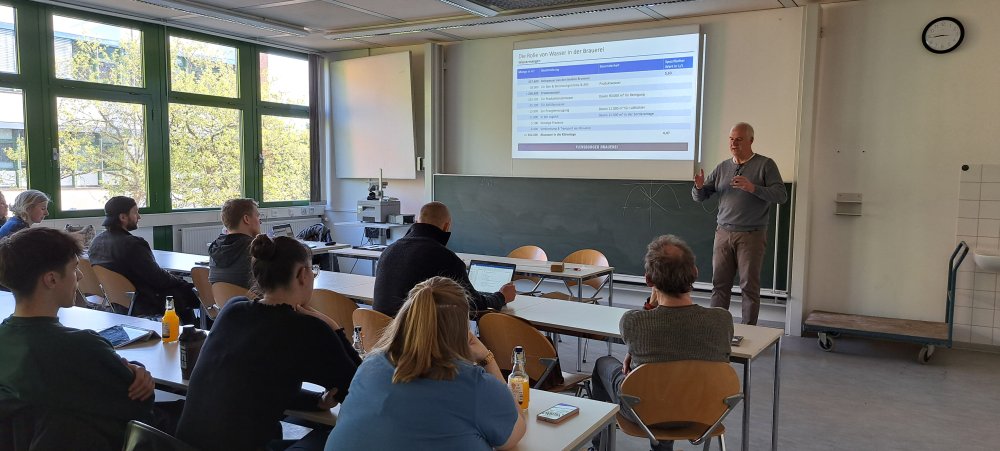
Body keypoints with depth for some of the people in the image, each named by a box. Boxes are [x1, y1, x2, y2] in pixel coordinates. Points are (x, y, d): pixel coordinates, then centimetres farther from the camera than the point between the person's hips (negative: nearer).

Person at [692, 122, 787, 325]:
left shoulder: (765, 165, -1)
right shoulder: (723, 167, 12)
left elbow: (781, 195, -9)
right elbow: (700, 197, 12)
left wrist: (753, 188, -23)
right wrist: (699, 186, -11)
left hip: (751, 236, -4)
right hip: (723, 233, 4)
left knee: (750, 285, 2)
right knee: (719, 284, 5)